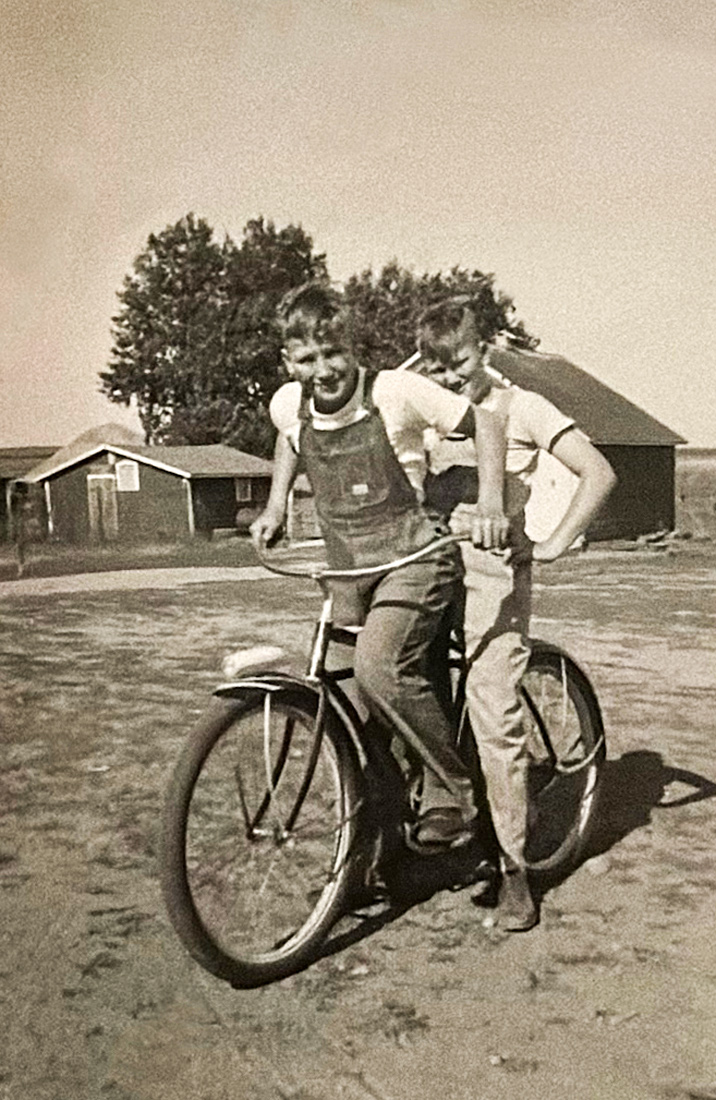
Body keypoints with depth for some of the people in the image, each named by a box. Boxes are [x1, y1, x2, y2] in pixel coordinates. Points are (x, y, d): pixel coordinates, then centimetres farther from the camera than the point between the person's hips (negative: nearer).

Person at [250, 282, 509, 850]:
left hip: (415, 557, -5)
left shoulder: (394, 392, -14)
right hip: (349, 569, 6)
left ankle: (455, 792, -11)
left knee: (379, 665, -28)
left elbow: (484, 423, -5)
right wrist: (275, 506, 16)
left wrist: (490, 503, -16)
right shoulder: (288, 405, -1)